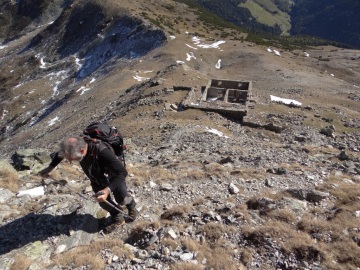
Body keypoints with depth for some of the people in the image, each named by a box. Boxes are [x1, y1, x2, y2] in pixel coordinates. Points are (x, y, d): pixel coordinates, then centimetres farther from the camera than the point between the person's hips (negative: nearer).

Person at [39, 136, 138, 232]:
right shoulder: (76, 145, -28)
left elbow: (122, 172, -45)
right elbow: (59, 153, -2)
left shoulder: (102, 152, -47)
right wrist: (50, 168, -5)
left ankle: (132, 206, 43)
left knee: (122, 199, 8)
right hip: (96, 179, 5)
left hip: (113, 177, -5)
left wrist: (108, 190, -54)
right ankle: (118, 219, 34)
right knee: (104, 202, 8)